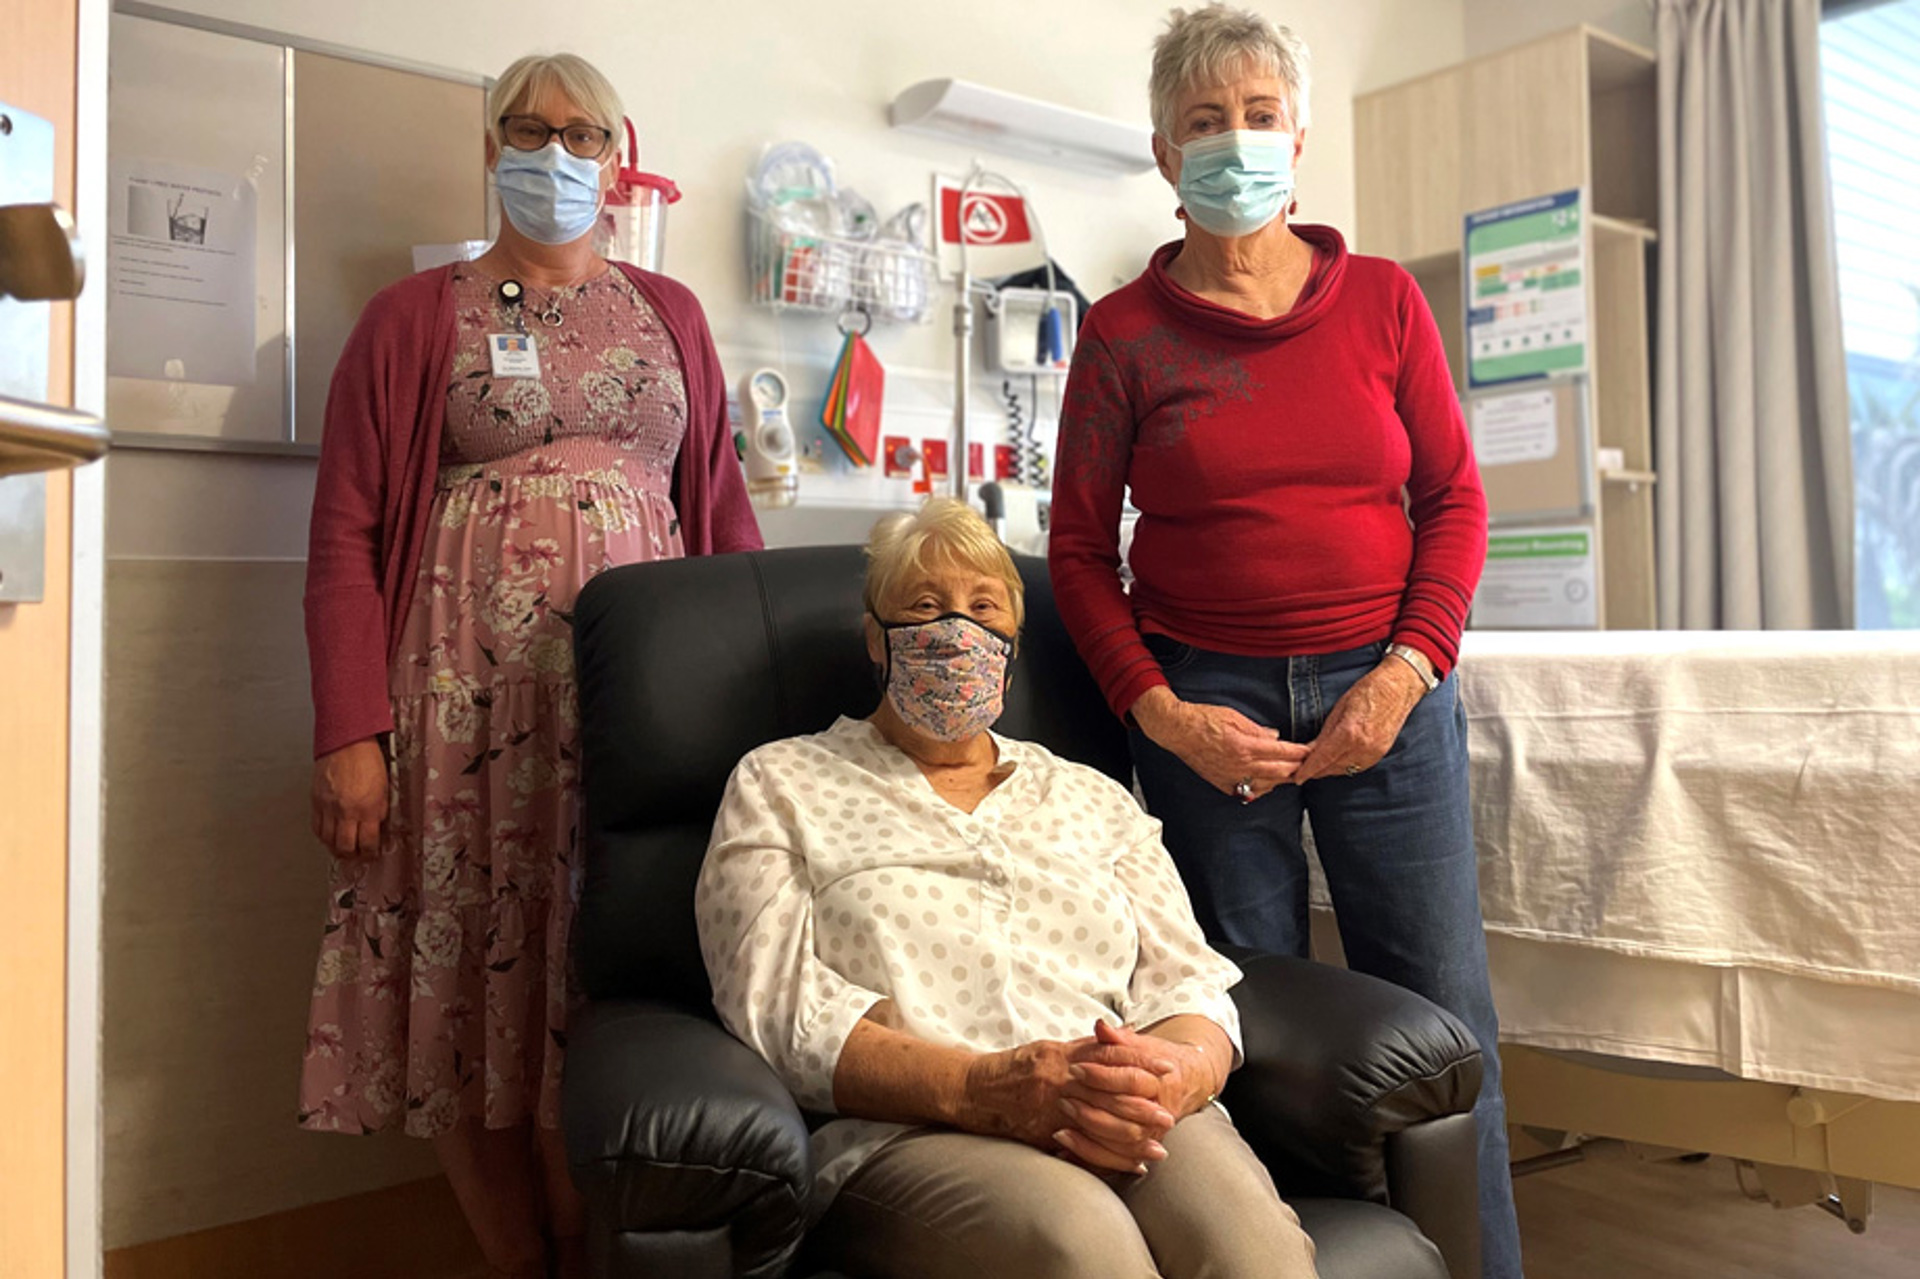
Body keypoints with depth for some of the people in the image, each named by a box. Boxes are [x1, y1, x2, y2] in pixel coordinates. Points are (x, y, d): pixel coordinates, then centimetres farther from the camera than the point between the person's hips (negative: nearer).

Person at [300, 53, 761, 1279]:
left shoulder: (669, 314, 16)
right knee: (472, 972, 0)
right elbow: (347, 533, 2)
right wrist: (350, 734, -9)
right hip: (470, 688, -1)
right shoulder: (414, 318, 9)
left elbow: (725, 509, 11)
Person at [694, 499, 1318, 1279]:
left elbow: (1187, 985, 14)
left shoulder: (1092, 799, 24)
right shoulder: (779, 786, 13)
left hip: (1133, 1128, 4)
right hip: (906, 1136, -3)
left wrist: (1178, 1076, -12)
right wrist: (978, 1089, -17)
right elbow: (777, 1009, -1)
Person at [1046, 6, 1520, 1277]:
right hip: (1209, 707, -1)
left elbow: (1454, 498, 7)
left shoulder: (1383, 299, 6)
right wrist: (1159, 713, -7)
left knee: (1445, 1016, 3)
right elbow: (1080, 546, 3)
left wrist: (1405, 674, -6)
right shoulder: (1125, 333, 1)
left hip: (1385, 694, 1)